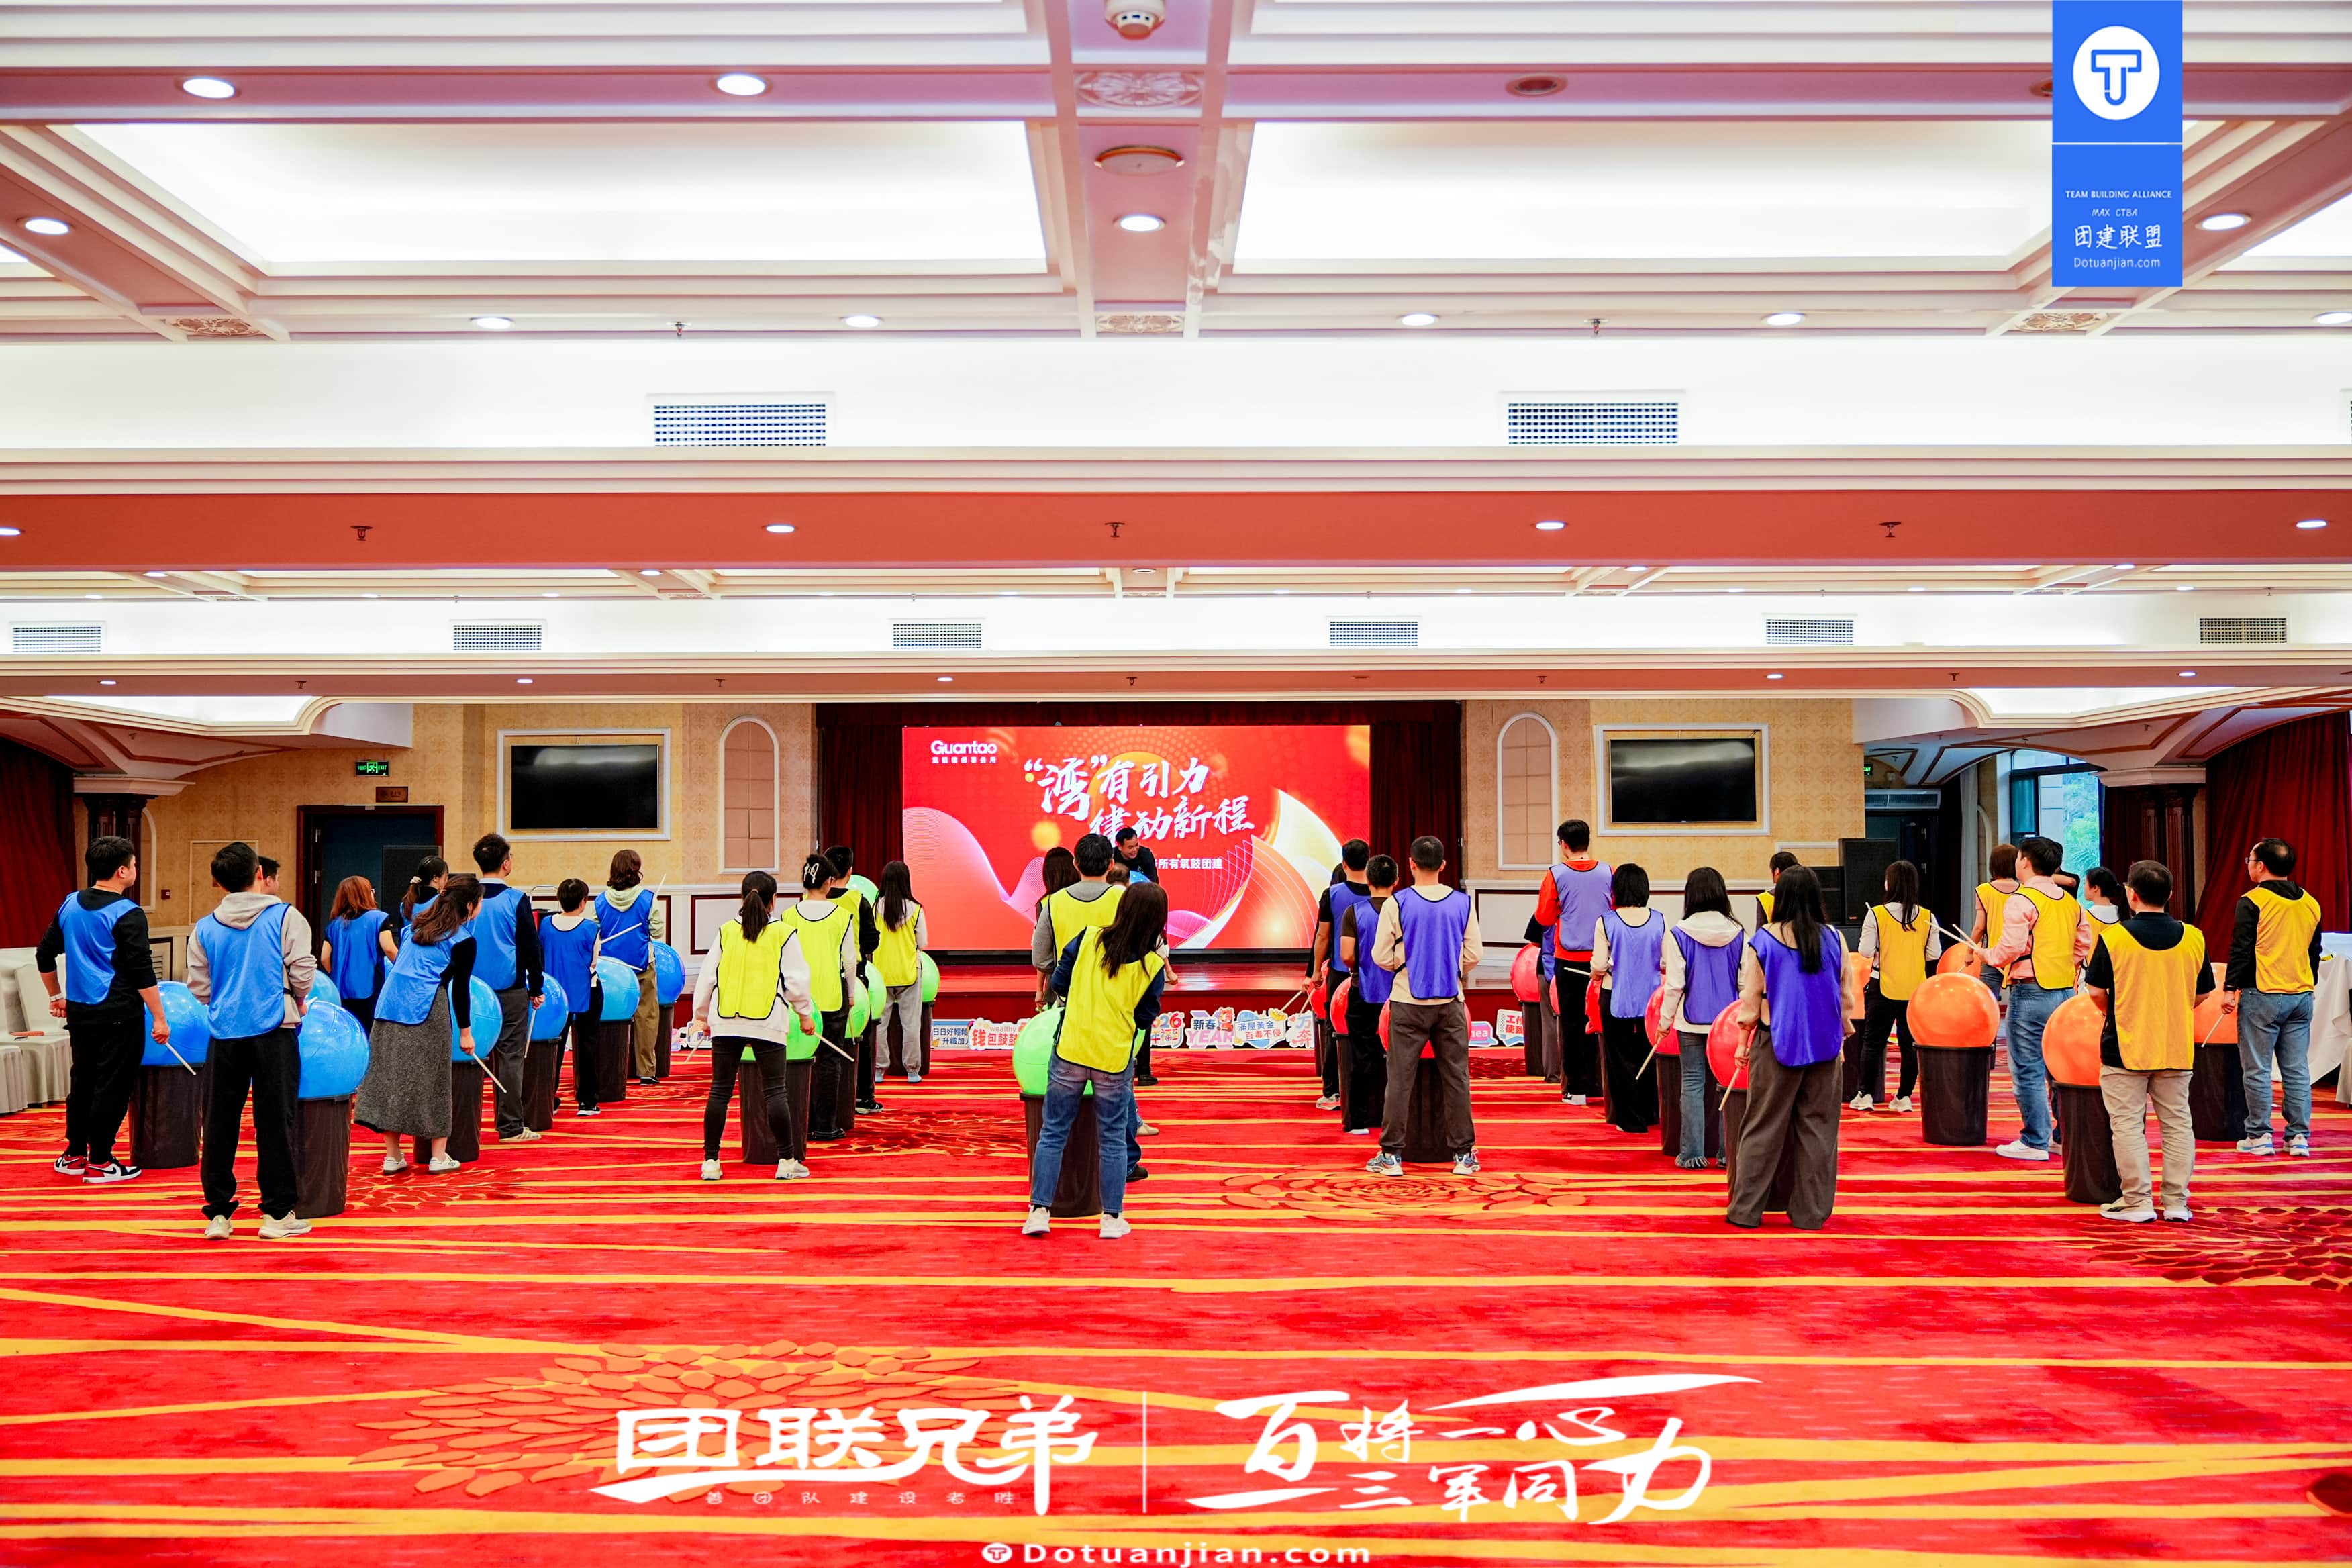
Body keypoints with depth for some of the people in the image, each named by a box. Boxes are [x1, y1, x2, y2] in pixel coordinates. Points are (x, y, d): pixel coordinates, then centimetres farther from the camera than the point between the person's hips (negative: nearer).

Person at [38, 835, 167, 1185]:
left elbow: (45, 956, 15)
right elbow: (142, 973, -17)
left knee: (82, 1081, 18)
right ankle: (99, 1163, 6)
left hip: (79, 1012, 7)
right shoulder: (127, 913, -15)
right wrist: (159, 1018, -12)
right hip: (118, 1016, -7)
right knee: (113, 1087, 1)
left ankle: (73, 1155, 25)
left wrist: (56, 996, 28)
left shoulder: (70, 905, 6)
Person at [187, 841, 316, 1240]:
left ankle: (218, 1213, 12)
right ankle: (277, 1213, 7)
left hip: (225, 1032, 3)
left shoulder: (205, 928, 5)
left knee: (220, 1122, 9)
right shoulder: (285, 916, -4)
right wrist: (299, 1003, 14)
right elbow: (303, 972, -6)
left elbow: (199, 988, 8)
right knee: (275, 1121, 3)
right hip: (273, 1030, -2)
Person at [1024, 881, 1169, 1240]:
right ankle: (1112, 1218, 16)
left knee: (1053, 1133, 11)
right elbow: (1144, 1018, 0)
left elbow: (1059, 984, 2)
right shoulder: (1153, 966, -8)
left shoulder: (1087, 938, -6)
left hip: (1070, 1052, 1)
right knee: (1112, 1141, 12)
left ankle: (1039, 1211, 10)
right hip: (1115, 1061, -1)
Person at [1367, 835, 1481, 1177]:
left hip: (1408, 1002, -2)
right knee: (1456, 1078, 9)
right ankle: (1464, 1154, 13)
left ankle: (1391, 1155, 7)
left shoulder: (1397, 904, -8)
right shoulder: (1462, 902, -1)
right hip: (1450, 1002, 2)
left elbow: (1381, 957, -4)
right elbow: (1473, 955, 4)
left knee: (1400, 1078, 4)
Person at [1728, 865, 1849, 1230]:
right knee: (1818, 1128, 9)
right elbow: (1845, 995, 4)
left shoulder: (1763, 941, -7)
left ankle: (1746, 1210, 10)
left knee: (1763, 1128, 6)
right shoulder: (1833, 939, -3)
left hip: (1778, 1044, -1)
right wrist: (1841, 1037, 16)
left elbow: (1751, 1000, -3)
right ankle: (1811, 1212, 11)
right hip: (1825, 1045, 2)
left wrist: (1744, 1042, 9)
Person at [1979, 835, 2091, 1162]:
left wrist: (1990, 957, 0)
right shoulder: (2070, 902, 12)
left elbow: (2012, 946, -18)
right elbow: (2084, 943, 16)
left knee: (2028, 1071, -2)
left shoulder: (2022, 900, -12)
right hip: (2066, 990, 7)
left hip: (2031, 992, -7)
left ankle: (2035, 1142, -1)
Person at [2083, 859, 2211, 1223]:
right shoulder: (2193, 938, -1)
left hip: (2126, 1047, -3)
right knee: (2177, 1123, 12)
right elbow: (2203, 992, 7)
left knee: (2128, 1126, 4)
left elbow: (2096, 991, -6)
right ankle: (2176, 1201, 15)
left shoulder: (2114, 937, -11)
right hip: (2177, 1048, 3)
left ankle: (2138, 1202, 5)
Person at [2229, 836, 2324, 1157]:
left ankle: (2259, 1136, 2)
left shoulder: (2252, 901, -9)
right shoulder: (2310, 904, 11)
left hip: (2262, 996, -6)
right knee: (2297, 1070, 8)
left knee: (2258, 1070, 0)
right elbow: (2314, 951, 18)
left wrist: (2231, 987, -3)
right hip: (2302, 996, 6)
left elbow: (2242, 949, -10)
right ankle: (2299, 1137, 9)